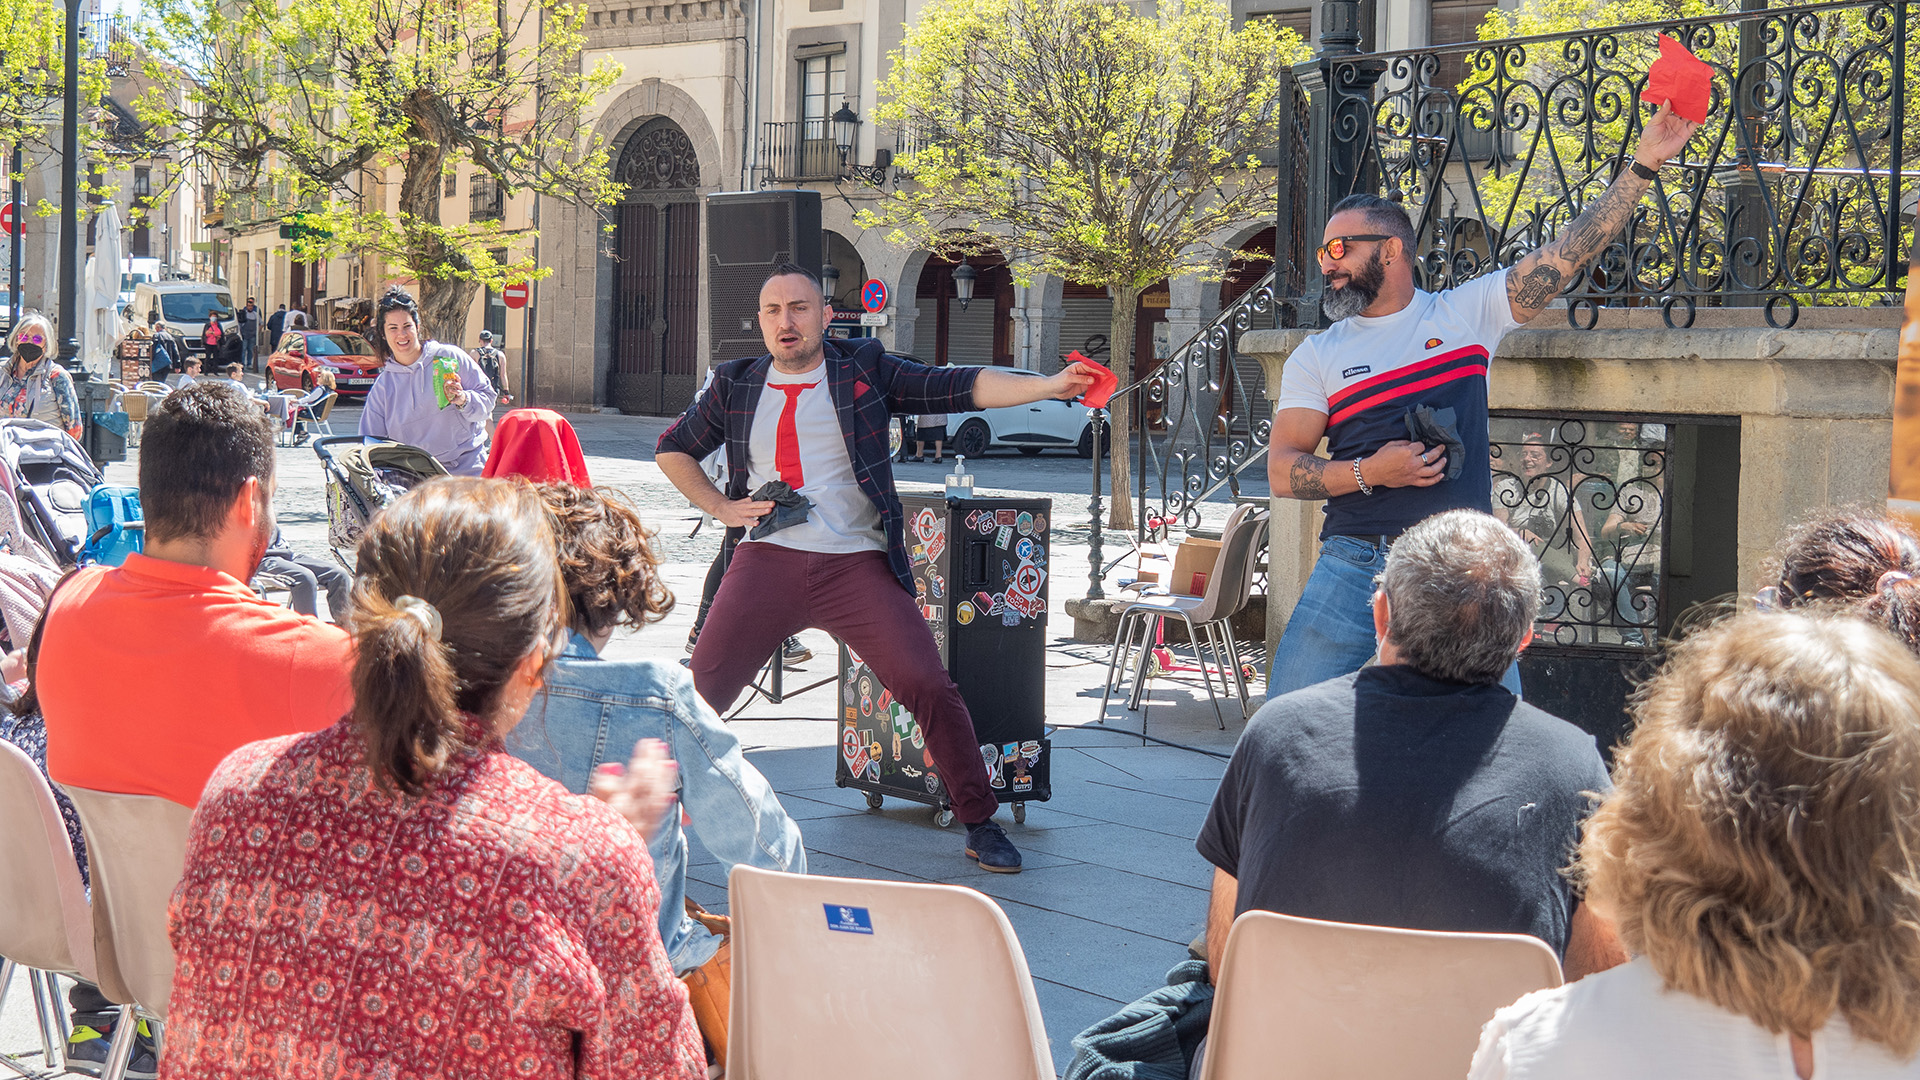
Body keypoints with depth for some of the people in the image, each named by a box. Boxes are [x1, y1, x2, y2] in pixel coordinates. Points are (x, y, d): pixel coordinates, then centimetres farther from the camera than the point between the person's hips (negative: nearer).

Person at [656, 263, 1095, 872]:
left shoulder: (866, 371, 7)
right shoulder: (736, 387, 12)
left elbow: (960, 387, 0)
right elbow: (673, 450, 25)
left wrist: (1051, 386, -12)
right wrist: (721, 507, 9)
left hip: (856, 563, -1)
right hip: (768, 559, 1)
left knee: (929, 687, -10)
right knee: (704, 686, -2)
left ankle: (980, 825, 1)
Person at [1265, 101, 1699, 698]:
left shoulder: (1467, 312, 7)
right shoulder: (1316, 356, 9)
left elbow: (1570, 251, 3)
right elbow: (1282, 470, 3)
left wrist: (1644, 163, -2)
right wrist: (1368, 473, -13)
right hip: (1355, 567, 0)